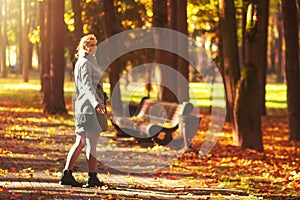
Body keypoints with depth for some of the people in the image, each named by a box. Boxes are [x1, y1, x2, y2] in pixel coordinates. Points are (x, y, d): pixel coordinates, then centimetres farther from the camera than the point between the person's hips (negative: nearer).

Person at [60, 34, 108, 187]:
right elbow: (87, 85, -21)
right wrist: (96, 102, -34)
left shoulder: (89, 62, 21)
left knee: (80, 142, 9)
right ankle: (92, 178, -1)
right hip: (89, 106, -10)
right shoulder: (85, 63, -10)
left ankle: (67, 174, 7)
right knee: (91, 142, -5)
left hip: (89, 105, 10)